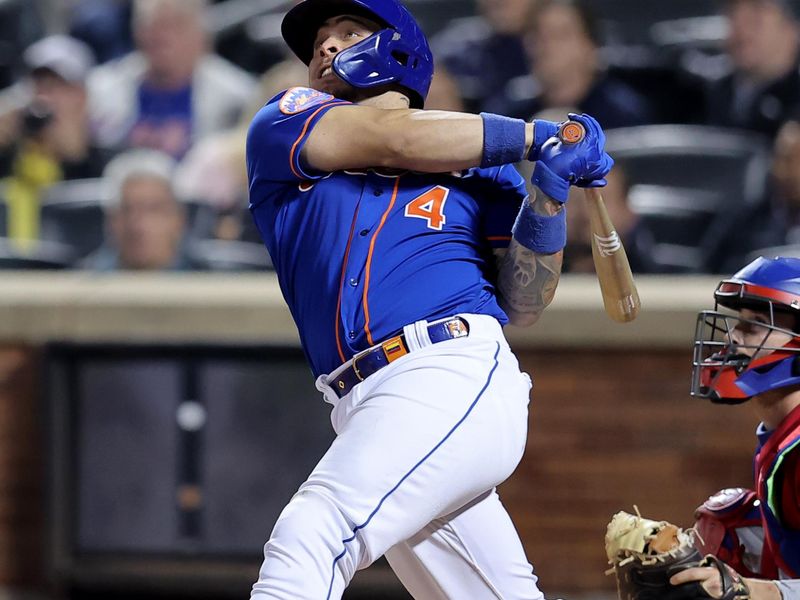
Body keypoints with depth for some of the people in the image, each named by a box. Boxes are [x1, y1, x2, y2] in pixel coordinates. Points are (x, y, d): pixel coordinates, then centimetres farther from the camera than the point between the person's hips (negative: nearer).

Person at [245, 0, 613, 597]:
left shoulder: (478, 165, 17)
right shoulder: (284, 127, 20)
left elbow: (522, 305, 10)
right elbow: (393, 139, 3)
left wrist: (547, 195, -4)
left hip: (455, 375, -3)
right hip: (366, 410, 3)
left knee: (307, 541, -22)